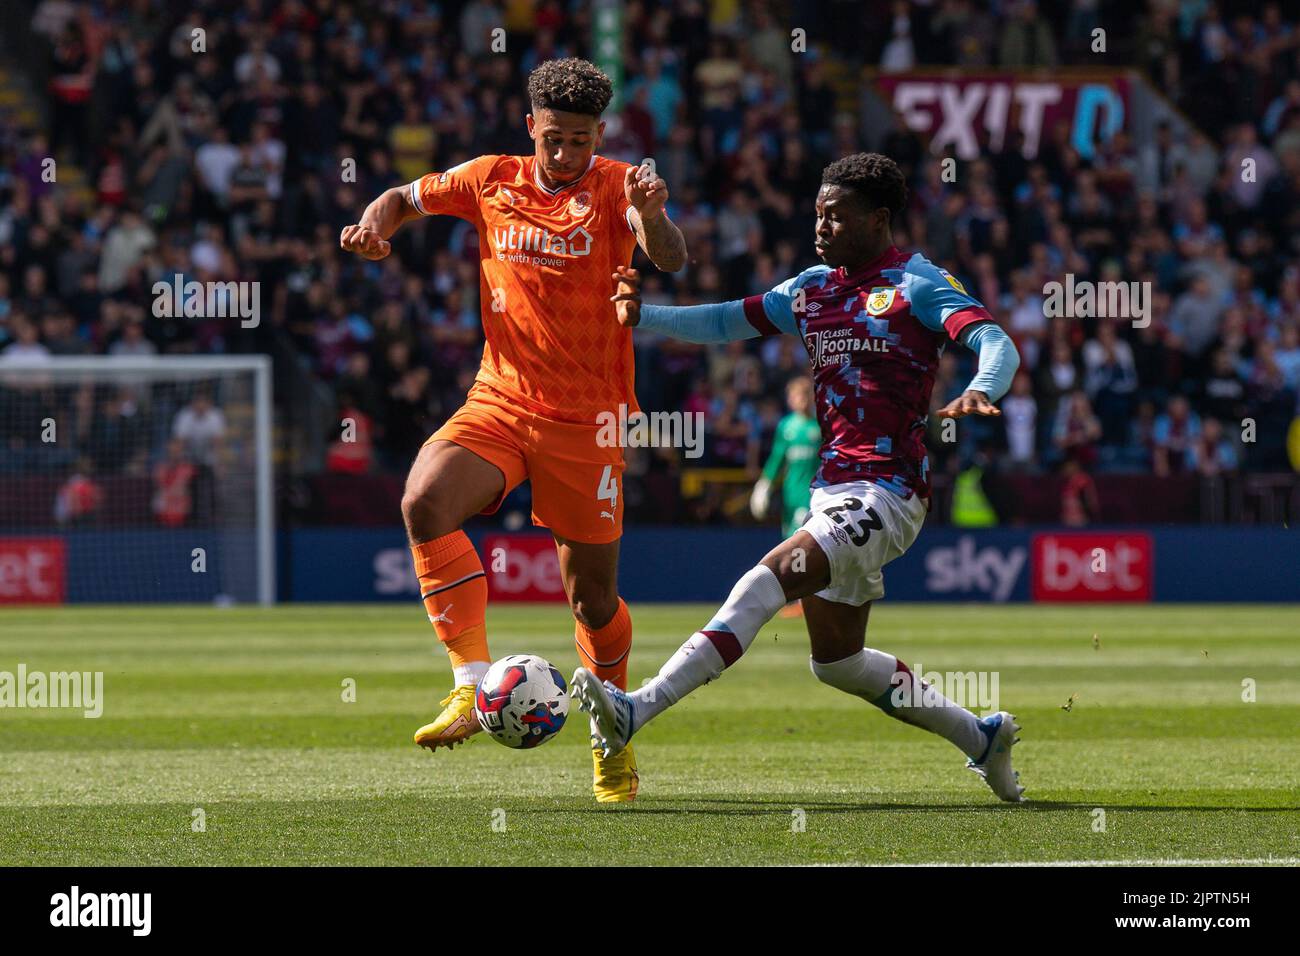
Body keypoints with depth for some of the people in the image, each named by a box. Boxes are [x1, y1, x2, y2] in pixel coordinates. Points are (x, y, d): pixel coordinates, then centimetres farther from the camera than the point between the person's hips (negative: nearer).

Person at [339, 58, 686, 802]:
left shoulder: (614, 188, -5)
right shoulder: (493, 181, 5)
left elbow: (670, 260, -22)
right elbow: (405, 199, 20)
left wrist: (652, 214, -45)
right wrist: (376, 225, -3)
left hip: (588, 420, -2)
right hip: (500, 403, 3)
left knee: (594, 597, 3)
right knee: (425, 500, -26)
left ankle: (614, 742, 27)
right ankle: (474, 686, -24)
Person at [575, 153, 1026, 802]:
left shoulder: (916, 284, -4)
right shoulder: (813, 289, 16)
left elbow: (997, 344, -15)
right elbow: (729, 322, 17)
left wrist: (980, 390, -38)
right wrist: (640, 317, 1)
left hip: (887, 492, -9)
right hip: (833, 488, 9)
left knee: (772, 578, -27)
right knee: (837, 660, 15)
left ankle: (638, 709, -38)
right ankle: (980, 737, 31)